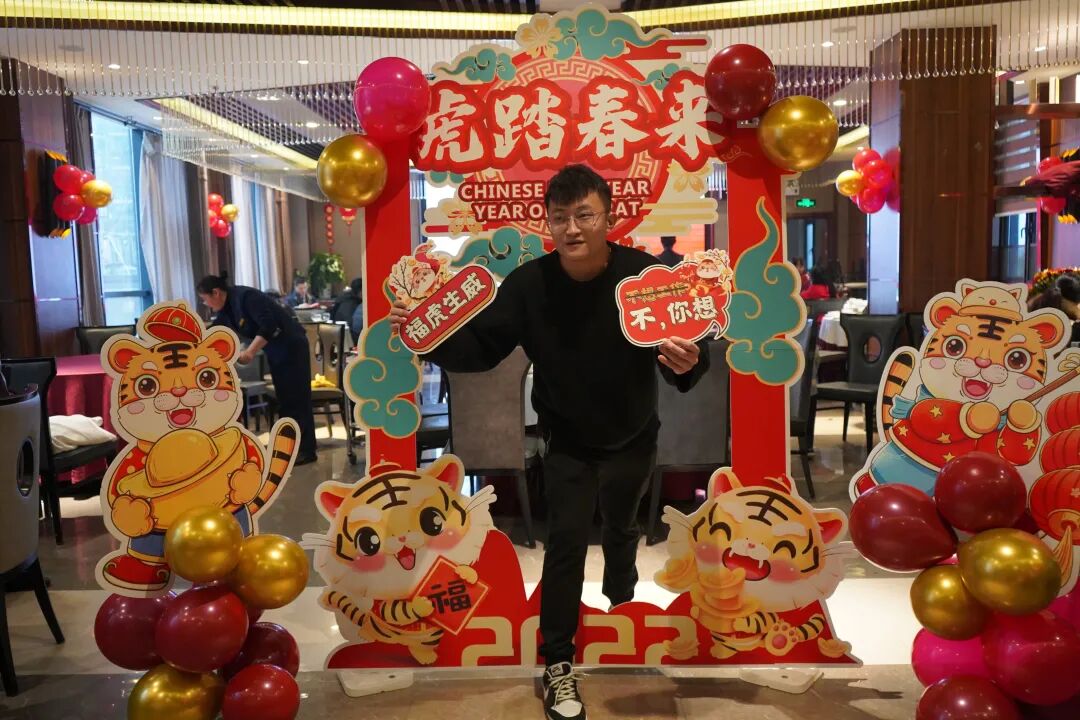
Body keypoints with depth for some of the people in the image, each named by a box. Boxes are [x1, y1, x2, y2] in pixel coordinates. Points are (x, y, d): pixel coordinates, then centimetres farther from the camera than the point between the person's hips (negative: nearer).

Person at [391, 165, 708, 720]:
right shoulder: (528, 283, -19)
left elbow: (685, 355, -23)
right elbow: (481, 346, -14)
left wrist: (687, 363, -47)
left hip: (633, 440, 1)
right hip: (567, 443, -1)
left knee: (621, 528, 24)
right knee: (566, 542, -4)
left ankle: (622, 601, 55)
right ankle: (558, 663, 13)